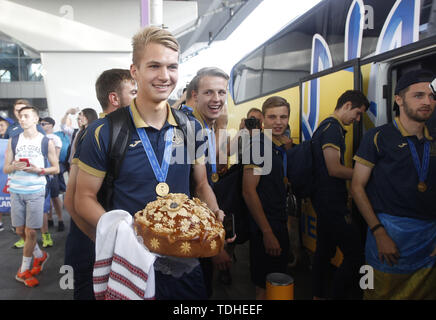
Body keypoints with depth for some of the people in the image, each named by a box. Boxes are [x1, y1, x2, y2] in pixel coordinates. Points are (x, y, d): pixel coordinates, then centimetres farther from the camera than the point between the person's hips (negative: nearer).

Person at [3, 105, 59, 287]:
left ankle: (23, 270, 18)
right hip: (16, 191, 4)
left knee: (30, 232, 0)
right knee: (20, 231, 10)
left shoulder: (46, 142, 0)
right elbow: (5, 169, 8)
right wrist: (14, 167, -14)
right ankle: (40, 255, 34)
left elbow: (56, 168, 3)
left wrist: (39, 170, -14)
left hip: (35, 192, -3)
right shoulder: (13, 140, 8)